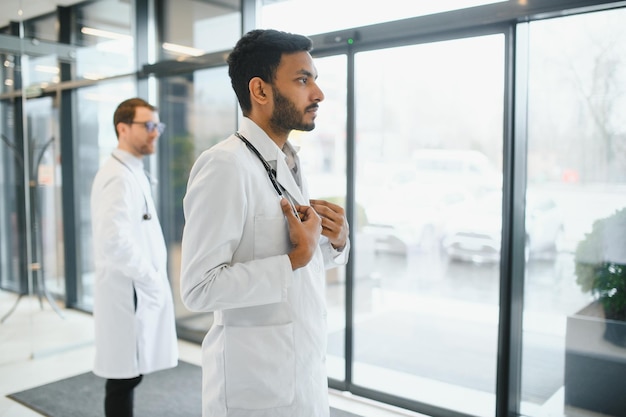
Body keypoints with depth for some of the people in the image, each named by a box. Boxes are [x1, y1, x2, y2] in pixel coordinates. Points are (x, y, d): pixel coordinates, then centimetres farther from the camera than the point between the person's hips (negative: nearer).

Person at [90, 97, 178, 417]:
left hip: (139, 291, 9)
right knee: (124, 377, 1)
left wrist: (153, 280, 13)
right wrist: (151, 280, -17)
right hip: (128, 292, -9)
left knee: (129, 375, 17)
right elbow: (115, 241, -27)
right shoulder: (118, 176, -16)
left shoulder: (132, 172, 15)